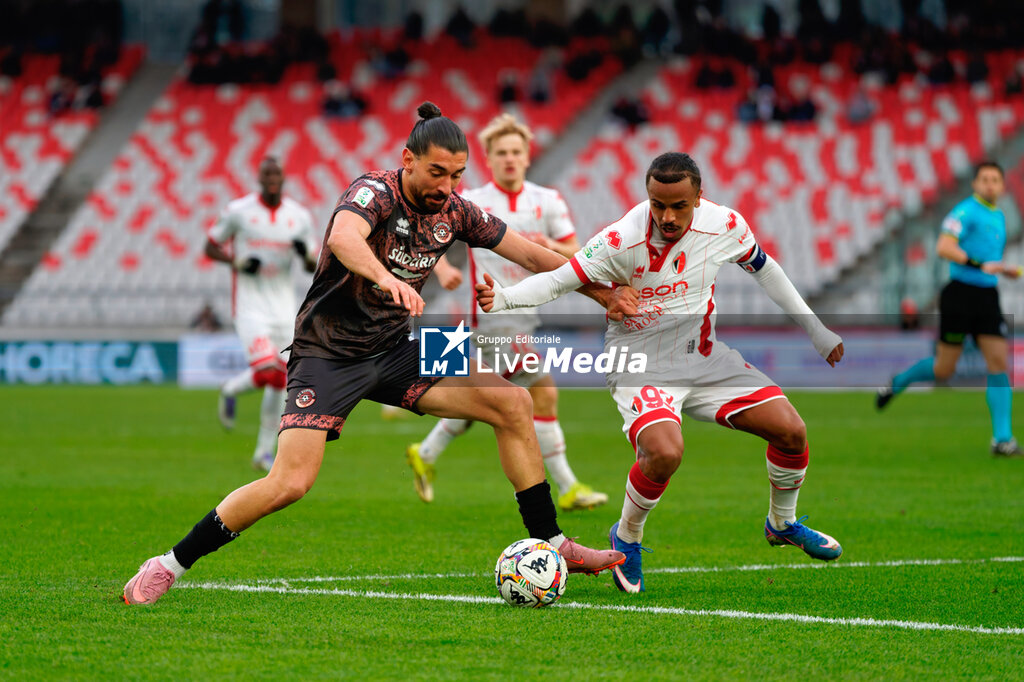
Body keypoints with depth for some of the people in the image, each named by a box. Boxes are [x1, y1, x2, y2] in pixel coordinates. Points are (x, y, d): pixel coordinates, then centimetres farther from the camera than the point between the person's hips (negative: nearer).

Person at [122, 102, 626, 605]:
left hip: (394, 351, 6)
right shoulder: (374, 191, -18)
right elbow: (344, 236, -42)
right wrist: (387, 278, -61)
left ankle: (550, 545, 4)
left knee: (513, 403, -6)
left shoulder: (453, 211, 1)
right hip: (328, 352, -6)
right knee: (290, 483, -21)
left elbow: (531, 254, 12)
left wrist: (606, 294, 13)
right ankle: (170, 566, -6)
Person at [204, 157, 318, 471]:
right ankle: (231, 390, 15)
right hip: (250, 305, -4)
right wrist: (236, 261, -14)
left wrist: (307, 253, -12)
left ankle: (265, 452, 18)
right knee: (268, 373, -20)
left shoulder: (299, 216, 5)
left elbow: (313, 266, 11)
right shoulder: (239, 210, -4)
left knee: (280, 382, 5)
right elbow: (211, 246, 5)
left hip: (283, 304, 4)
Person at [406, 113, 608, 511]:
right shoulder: (471, 203, -4)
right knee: (543, 394, -13)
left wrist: (550, 247, -19)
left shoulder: (547, 201, 5)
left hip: (525, 312, 6)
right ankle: (567, 488, -9)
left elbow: (576, 256, 1)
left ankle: (426, 454, 36)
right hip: (494, 315, -6)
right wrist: (442, 268, -13)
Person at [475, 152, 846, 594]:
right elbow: (557, 280, -18)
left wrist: (818, 333, 17)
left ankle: (782, 524, 25)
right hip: (641, 364, -5)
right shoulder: (624, 241, -22)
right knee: (664, 453, -32)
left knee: (790, 430, -6)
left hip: (704, 358, 5)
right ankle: (626, 538, -1)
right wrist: (501, 298, -37)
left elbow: (763, 270, 11)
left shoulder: (725, 226, -9)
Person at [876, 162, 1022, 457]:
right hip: (960, 293, -7)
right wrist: (981, 265, -30)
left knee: (998, 362, -5)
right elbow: (944, 247, -24)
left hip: (987, 297, 7)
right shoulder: (966, 211, -10)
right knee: (944, 369, 0)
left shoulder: (999, 216, 16)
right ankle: (897, 383, 29)